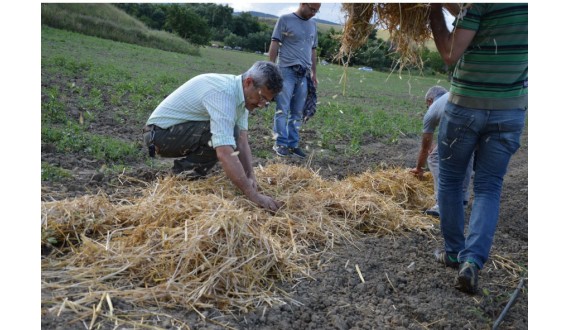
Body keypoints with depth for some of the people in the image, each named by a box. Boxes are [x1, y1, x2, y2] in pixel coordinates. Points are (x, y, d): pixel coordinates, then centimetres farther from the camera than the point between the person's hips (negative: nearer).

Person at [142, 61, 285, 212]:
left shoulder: (240, 92, -3)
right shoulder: (223, 92, -32)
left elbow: (242, 141, -5)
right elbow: (225, 153, -40)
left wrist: (250, 176, -18)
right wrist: (254, 195, -39)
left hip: (182, 130, 9)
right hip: (159, 133, -9)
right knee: (222, 136, -27)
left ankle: (189, 168, 7)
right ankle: (184, 173, -8)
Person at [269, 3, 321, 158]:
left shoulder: (313, 25, 16)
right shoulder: (285, 20, -1)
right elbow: (274, 44, -3)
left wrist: (314, 73, 18)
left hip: (304, 74, 5)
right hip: (287, 71, -5)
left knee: (297, 112, 6)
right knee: (282, 109, -4)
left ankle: (293, 144, 12)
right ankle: (281, 143, 3)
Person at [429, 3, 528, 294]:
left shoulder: (478, 6, -13)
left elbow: (450, 54, -16)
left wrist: (435, 11, -7)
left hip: (466, 106, -4)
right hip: (511, 110, 4)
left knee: (449, 180, 13)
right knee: (488, 187, 9)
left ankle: (454, 253, 22)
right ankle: (472, 260, -5)